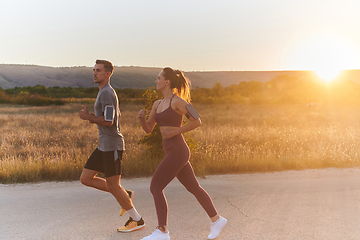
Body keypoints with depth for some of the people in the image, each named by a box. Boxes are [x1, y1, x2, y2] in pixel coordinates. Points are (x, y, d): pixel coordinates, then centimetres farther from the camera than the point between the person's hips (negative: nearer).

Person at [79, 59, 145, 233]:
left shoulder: (106, 93, -15)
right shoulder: (106, 92, 17)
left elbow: (109, 121, -23)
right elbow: (117, 116, 27)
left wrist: (88, 117, -9)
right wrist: (95, 118, 14)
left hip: (112, 145, -10)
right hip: (103, 145, 10)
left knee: (113, 185, -3)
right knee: (85, 179, 9)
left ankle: (136, 220, 12)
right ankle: (125, 195, 17)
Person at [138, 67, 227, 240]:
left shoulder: (177, 101, -11)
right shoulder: (157, 104, 14)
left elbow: (197, 121, -11)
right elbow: (148, 129, 14)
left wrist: (175, 131, -15)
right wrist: (142, 118, -5)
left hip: (177, 151, -9)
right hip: (172, 151, 9)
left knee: (155, 187, -6)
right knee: (193, 187, 15)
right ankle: (216, 220, 29)